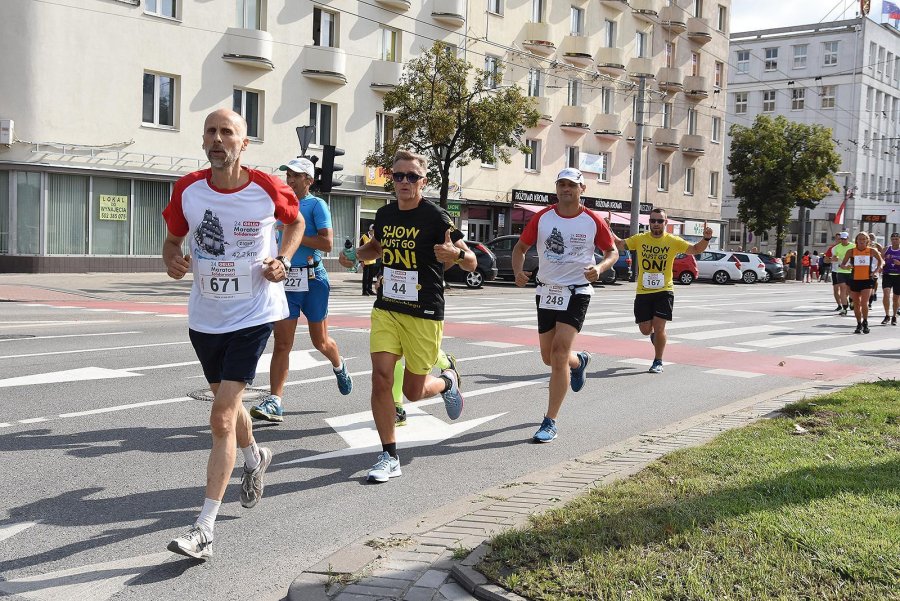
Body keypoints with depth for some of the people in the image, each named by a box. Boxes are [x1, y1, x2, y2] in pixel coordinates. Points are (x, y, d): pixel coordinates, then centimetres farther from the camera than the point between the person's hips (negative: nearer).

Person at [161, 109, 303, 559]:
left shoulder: (268, 189, -12)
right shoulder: (187, 190, -5)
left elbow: (295, 222, 9)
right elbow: (172, 237, 9)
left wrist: (283, 260, -8)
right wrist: (172, 259, -14)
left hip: (253, 315, -4)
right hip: (205, 316, 4)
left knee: (222, 416, -12)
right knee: (227, 403, 22)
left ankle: (204, 527, -7)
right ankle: (255, 458, 55)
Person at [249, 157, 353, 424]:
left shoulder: (316, 205, -4)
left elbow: (327, 243, -16)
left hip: (312, 280, -4)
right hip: (285, 280, 4)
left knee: (320, 341, 11)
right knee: (282, 343, -4)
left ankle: (339, 367, 43)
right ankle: (274, 401, -6)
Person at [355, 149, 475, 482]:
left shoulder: (435, 217, -11)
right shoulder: (385, 214, 6)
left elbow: (472, 263, -12)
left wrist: (456, 254, -34)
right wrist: (358, 254, 8)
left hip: (424, 314, -4)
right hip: (386, 308, 4)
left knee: (413, 391, 5)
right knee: (381, 378, -9)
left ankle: (448, 381, 41)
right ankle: (389, 458, 4)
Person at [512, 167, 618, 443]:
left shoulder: (593, 221, -4)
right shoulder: (542, 218, 1)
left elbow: (613, 251, 7)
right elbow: (520, 247, 9)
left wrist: (600, 268, -14)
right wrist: (518, 272, -11)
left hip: (577, 292, -4)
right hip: (547, 291, 4)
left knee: (560, 352, -16)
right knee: (549, 357, 12)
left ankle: (550, 422, -9)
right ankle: (579, 361, 50)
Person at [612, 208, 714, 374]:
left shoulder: (673, 241, -2)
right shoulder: (640, 239, 1)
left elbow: (695, 249, 1)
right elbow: (620, 245, 6)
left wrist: (706, 238, -17)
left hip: (664, 291, -2)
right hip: (643, 292, 2)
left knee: (659, 327, -9)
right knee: (645, 329, 6)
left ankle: (658, 362, 9)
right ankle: (655, 335, 44)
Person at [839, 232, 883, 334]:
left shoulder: (872, 251, 0)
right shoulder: (851, 251, 0)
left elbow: (880, 261, 16)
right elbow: (842, 264, 3)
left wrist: (875, 271, 3)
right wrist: (846, 266, -19)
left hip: (867, 280, -2)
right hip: (855, 280, 2)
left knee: (864, 303, -14)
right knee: (856, 304, 9)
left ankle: (865, 323, 5)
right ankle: (859, 324, 24)